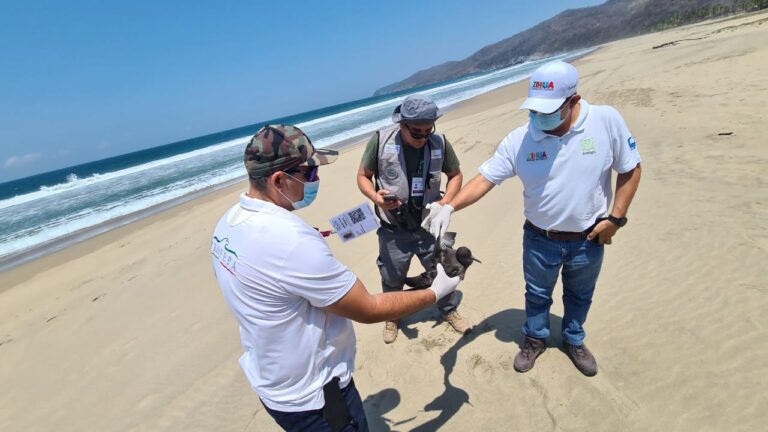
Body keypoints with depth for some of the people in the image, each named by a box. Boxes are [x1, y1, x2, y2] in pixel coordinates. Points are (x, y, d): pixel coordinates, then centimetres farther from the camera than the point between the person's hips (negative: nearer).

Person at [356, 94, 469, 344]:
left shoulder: (440, 143, -11)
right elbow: (363, 176, -3)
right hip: (393, 231, -1)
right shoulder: (380, 142, -15)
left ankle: (449, 310, 47)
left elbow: (455, 175, 4)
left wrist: (444, 203, -12)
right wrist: (375, 197, -24)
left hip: (429, 226, 1)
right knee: (392, 278, 18)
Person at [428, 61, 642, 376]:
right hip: (540, 239, 0)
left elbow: (629, 169, -6)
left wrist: (615, 218, -10)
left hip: (588, 239, 1)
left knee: (579, 296, 24)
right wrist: (450, 206, -31)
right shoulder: (518, 139, -17)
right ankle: (535, 339, 49)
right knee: (537, 294, 21)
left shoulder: (606, 120, -17)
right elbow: (485, 178, -17)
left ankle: (573, 341, 52)